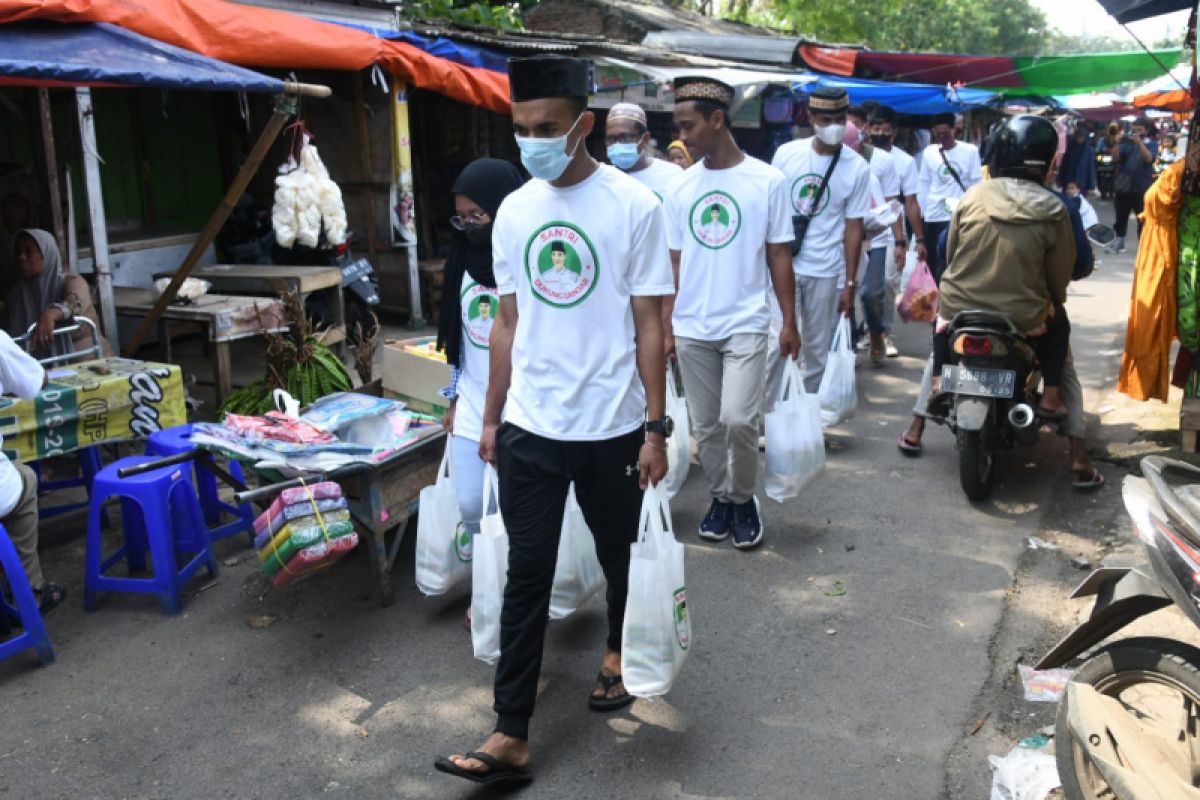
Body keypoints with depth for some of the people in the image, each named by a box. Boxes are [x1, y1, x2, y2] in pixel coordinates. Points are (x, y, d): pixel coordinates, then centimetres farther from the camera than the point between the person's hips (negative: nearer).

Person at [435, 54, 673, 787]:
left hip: (612, 426, -2)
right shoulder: (514, 211, 3)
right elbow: (509, 323, 10)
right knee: (527, 576, 4)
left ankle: (619, 651, 46)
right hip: (529, 427, 3)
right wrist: (492, 418, 11)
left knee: (620, 554, 17)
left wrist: (655, 430, -8)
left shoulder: (635, 206, -9)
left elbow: (650, 326, -7)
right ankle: (513, 736, 10)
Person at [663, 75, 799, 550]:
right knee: (706, 426, 9)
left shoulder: (767, 181, -3)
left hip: (746, 324, -3)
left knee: (738, 420, -12)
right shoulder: (679, 188, 5)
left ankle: (744, 499, 12)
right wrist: (666, 327, 3)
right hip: (691, 330, 3)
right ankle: (720, 498, 29)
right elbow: (674, 262, 7)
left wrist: (789, 322, -2)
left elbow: (779, 256, 1)